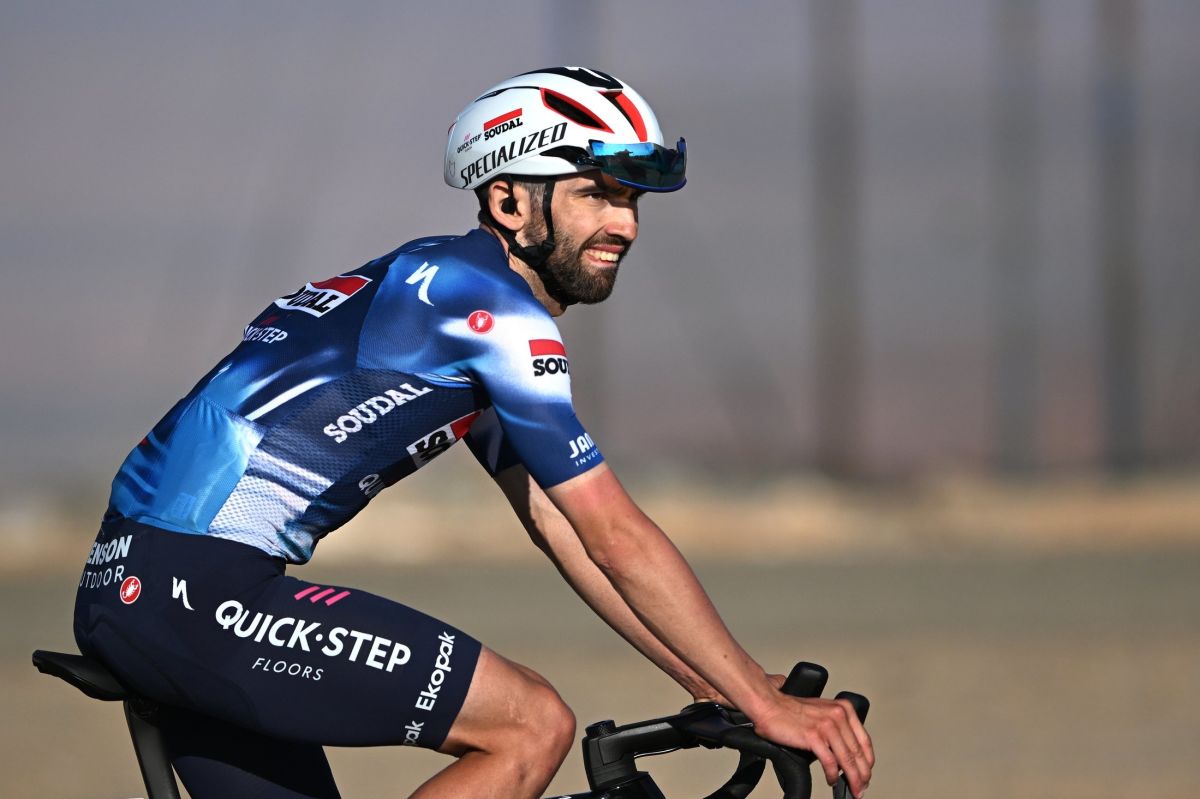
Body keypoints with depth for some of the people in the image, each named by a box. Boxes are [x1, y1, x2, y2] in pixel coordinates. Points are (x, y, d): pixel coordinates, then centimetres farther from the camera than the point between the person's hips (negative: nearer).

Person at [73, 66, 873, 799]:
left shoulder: (445, 295, 21)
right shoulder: (490, 302, -9)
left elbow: (561, 531, 23)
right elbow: (618, 538, -10)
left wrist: (716, 688, 19)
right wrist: (764, 703, -6)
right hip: (199, 590, -11)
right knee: (533, 725, -9)